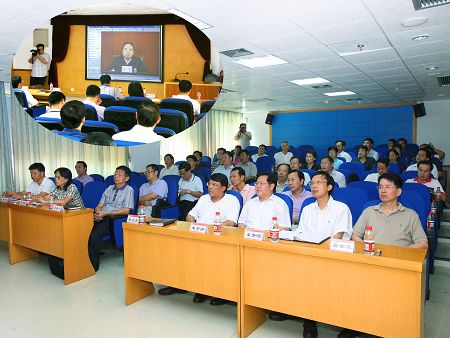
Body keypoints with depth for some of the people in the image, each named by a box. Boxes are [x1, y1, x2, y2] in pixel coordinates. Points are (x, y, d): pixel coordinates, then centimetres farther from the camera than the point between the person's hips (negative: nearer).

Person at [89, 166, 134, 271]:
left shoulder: (129, 190, 4)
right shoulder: (109, 188, 23)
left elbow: (126, 211, -6)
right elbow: (99, 206, 19)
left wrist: (105, 213, -11)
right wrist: (97, 213, -5)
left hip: (114, 219, -5)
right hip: (101, 217, 5)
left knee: (94, 235, -30)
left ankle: (94, 265, -16)